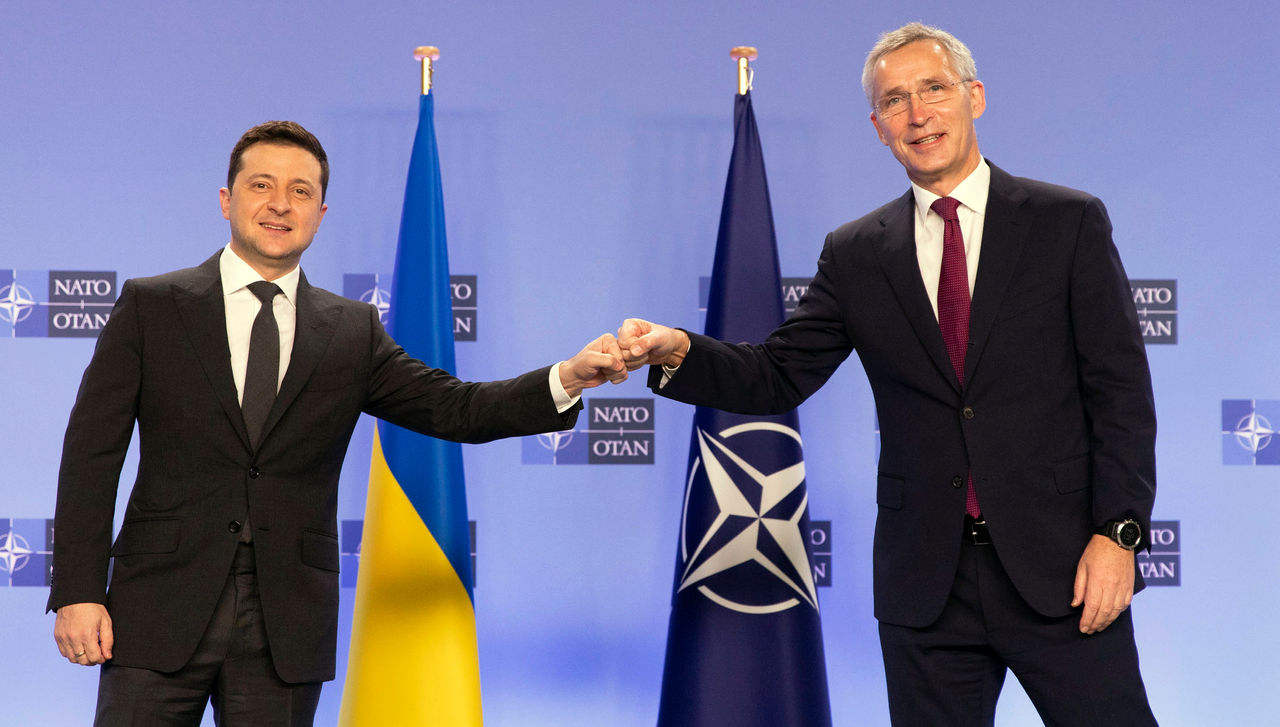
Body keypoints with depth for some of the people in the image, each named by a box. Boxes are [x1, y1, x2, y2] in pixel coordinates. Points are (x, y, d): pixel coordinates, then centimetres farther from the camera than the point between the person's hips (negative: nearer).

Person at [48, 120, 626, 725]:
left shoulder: (353, 332, 9)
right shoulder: (151, 307, 3)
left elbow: (458, 410, 2)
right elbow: (91, 453, 0)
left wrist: (569, 377, -14)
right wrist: (77, 592, -8)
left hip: (287, 626, 2)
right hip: (162, 610, -1)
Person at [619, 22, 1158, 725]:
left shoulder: (1068, 222, 2)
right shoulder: (856, 254, 8)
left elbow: (1121, 388, -1)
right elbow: (779, 376, 5)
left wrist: (1118, 531, -10)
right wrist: (678, 351, -14)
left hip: (1060, 566, -2)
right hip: (927, 581, 2)